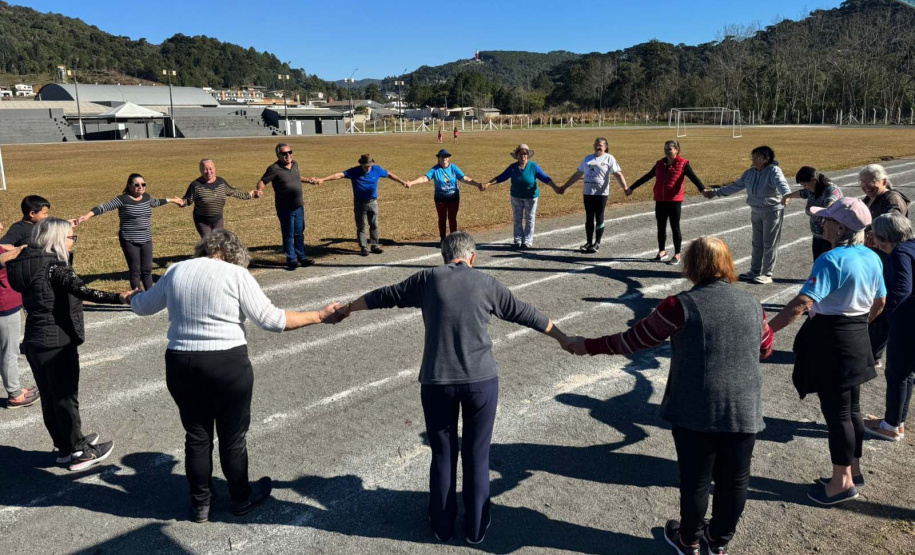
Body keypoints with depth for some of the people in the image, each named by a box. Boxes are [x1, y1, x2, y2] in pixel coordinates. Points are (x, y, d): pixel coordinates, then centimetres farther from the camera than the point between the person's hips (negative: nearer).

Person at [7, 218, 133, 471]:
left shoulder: (26, 263, 5)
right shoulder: (54, 266, -19)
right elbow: (83, 291, -36)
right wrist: (119, 297, -47)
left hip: (35, 340, 8)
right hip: (58, 342, -8)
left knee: (49, 397, 18)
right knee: (65, 397, 4)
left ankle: (65, 445, 34)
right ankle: (79, 452, 18)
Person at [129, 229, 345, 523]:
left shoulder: (176, 271, 6)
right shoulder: (236, 274, -8)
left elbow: (143, 306, 21)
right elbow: (271, 319, -11)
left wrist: (133, 298, 45)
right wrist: (320, 316, -2)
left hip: (180, 364, 4)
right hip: (227, 365, -4)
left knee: (196, 436, 19)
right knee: (232, 437, 14)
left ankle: (200, 504, 33)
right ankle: (241, 498, 32)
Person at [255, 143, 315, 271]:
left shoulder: (295, 164, 6)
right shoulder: (274, 168, -14)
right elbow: (262, 181, -16)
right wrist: (260, 190, -35)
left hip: (299, 206, 6)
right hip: (285, 209, -6)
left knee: (299, 234, 14)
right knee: (288, 235, 3)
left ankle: (301, 258, 25)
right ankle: (291, 260, 13)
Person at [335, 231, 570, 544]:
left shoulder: (429, 279, 4)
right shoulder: (487, 283, 5)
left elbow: (385, 296, 16)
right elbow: (525, 314, 14)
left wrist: (348, 308, 32)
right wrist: (563, 339, 28)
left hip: (437, 381, 0)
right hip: (481, 379, 0)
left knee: (443, 455, 17)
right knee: (477, 456, 14)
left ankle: (442, 524, 31)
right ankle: (476, 527, 27)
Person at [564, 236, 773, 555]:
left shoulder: (682, 305, -14)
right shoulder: (752, 305, 1)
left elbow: (635, 339, -9)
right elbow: (765, 349, 17)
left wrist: (589, 346, 2)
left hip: (695, 412, -3)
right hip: (744, 411, 4)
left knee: (695, 479, 14)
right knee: (734, 479, 19)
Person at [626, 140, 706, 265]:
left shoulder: (682, 164, -4)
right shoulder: (660, 163, 9)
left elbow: (693, 177, -16)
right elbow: (647, 177, 18)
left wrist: (703, 189, -33)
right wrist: (632, 188, 23)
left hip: (675, 201, -4)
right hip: (660, 201, 4)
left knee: (675, 227, 2)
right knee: (661, 227, 11)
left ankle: (677, 255, 11)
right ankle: (662, 251, 25)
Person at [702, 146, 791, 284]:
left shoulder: (774, 171, -17)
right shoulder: (750, 173, 3)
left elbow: (781, 184, -35)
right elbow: (735, 186, 12)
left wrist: (786, 195, -57)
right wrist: (715, 192, 13)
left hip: (772, 211, -7)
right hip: (756, 211, 7)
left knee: (769, 244, 0)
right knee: (757, 243, 14)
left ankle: (767, 274, 8)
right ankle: (755, 271, 24)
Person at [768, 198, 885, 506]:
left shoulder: (831, 260, -23)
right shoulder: (872, 258, 4)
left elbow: (801, 304, -32)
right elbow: (880, 303, 16)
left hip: (831, 341, -9)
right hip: (858, 340, 9)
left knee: (835, 412, 4)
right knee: (851, 408, 20)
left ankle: (842, 482, 16)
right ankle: (854, 470, 35)